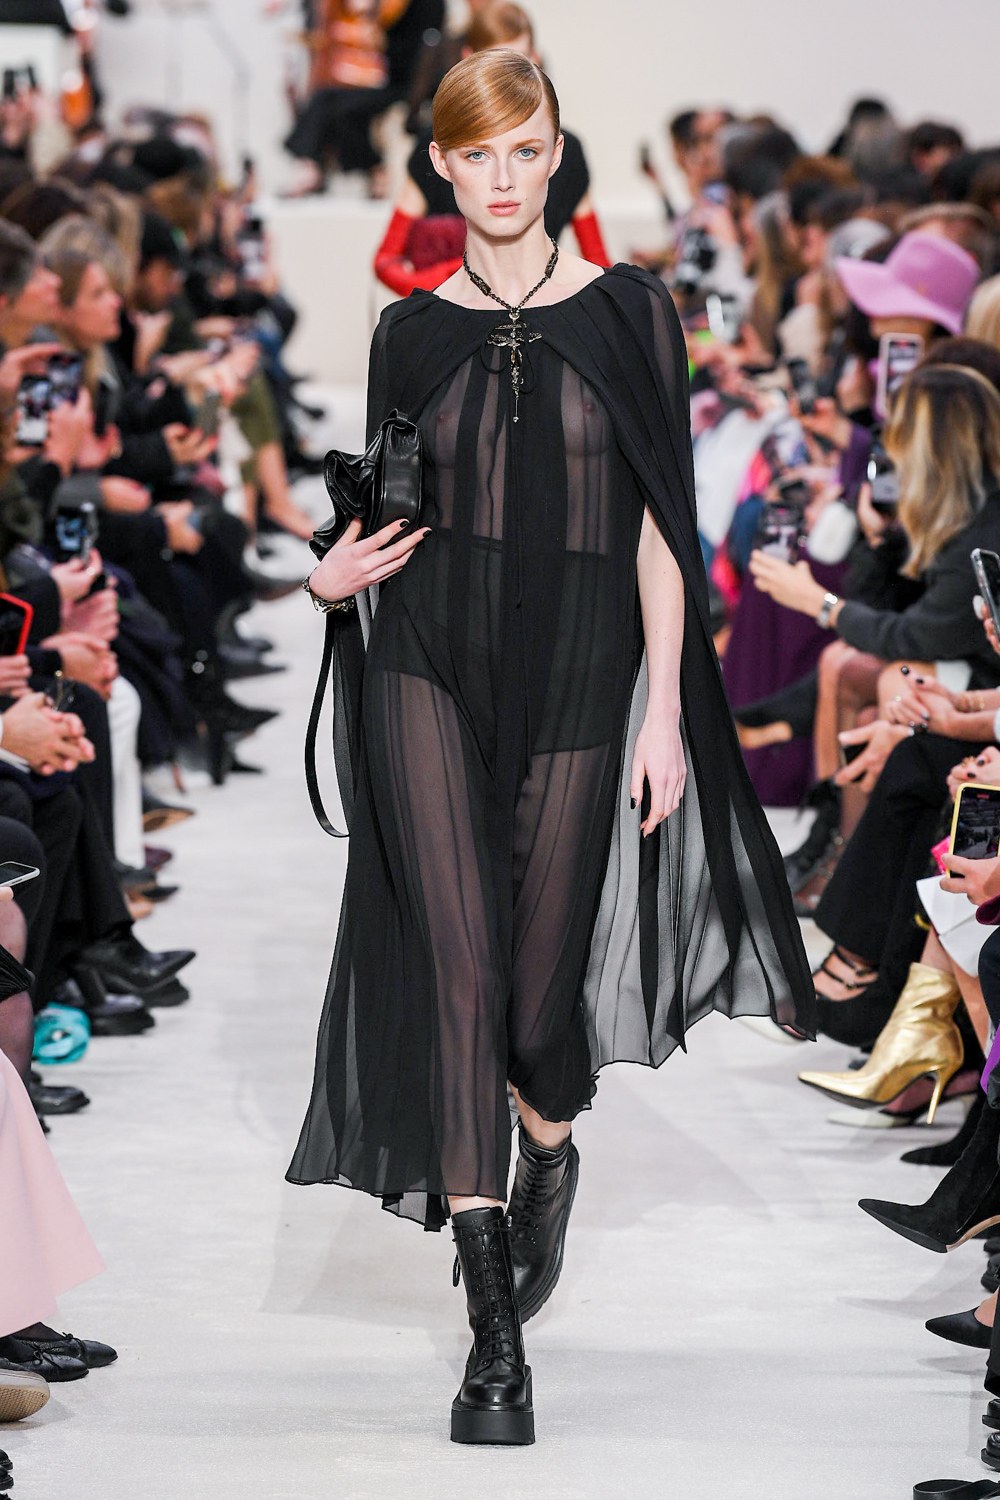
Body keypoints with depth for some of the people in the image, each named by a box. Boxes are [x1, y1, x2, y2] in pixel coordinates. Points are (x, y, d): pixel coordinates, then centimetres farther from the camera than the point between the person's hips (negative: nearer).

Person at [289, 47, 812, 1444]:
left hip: (574, 672, -1)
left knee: (539, 983, 3)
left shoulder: (625, 311, 2)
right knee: (460, 960, -13)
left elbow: (659, 525, 0)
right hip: (431, 662, 1)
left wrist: (667, 709, -5)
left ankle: (549, 1156, 41)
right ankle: (493, 1334, -11)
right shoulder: (411, 331, 8)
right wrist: (339, 574, -5)